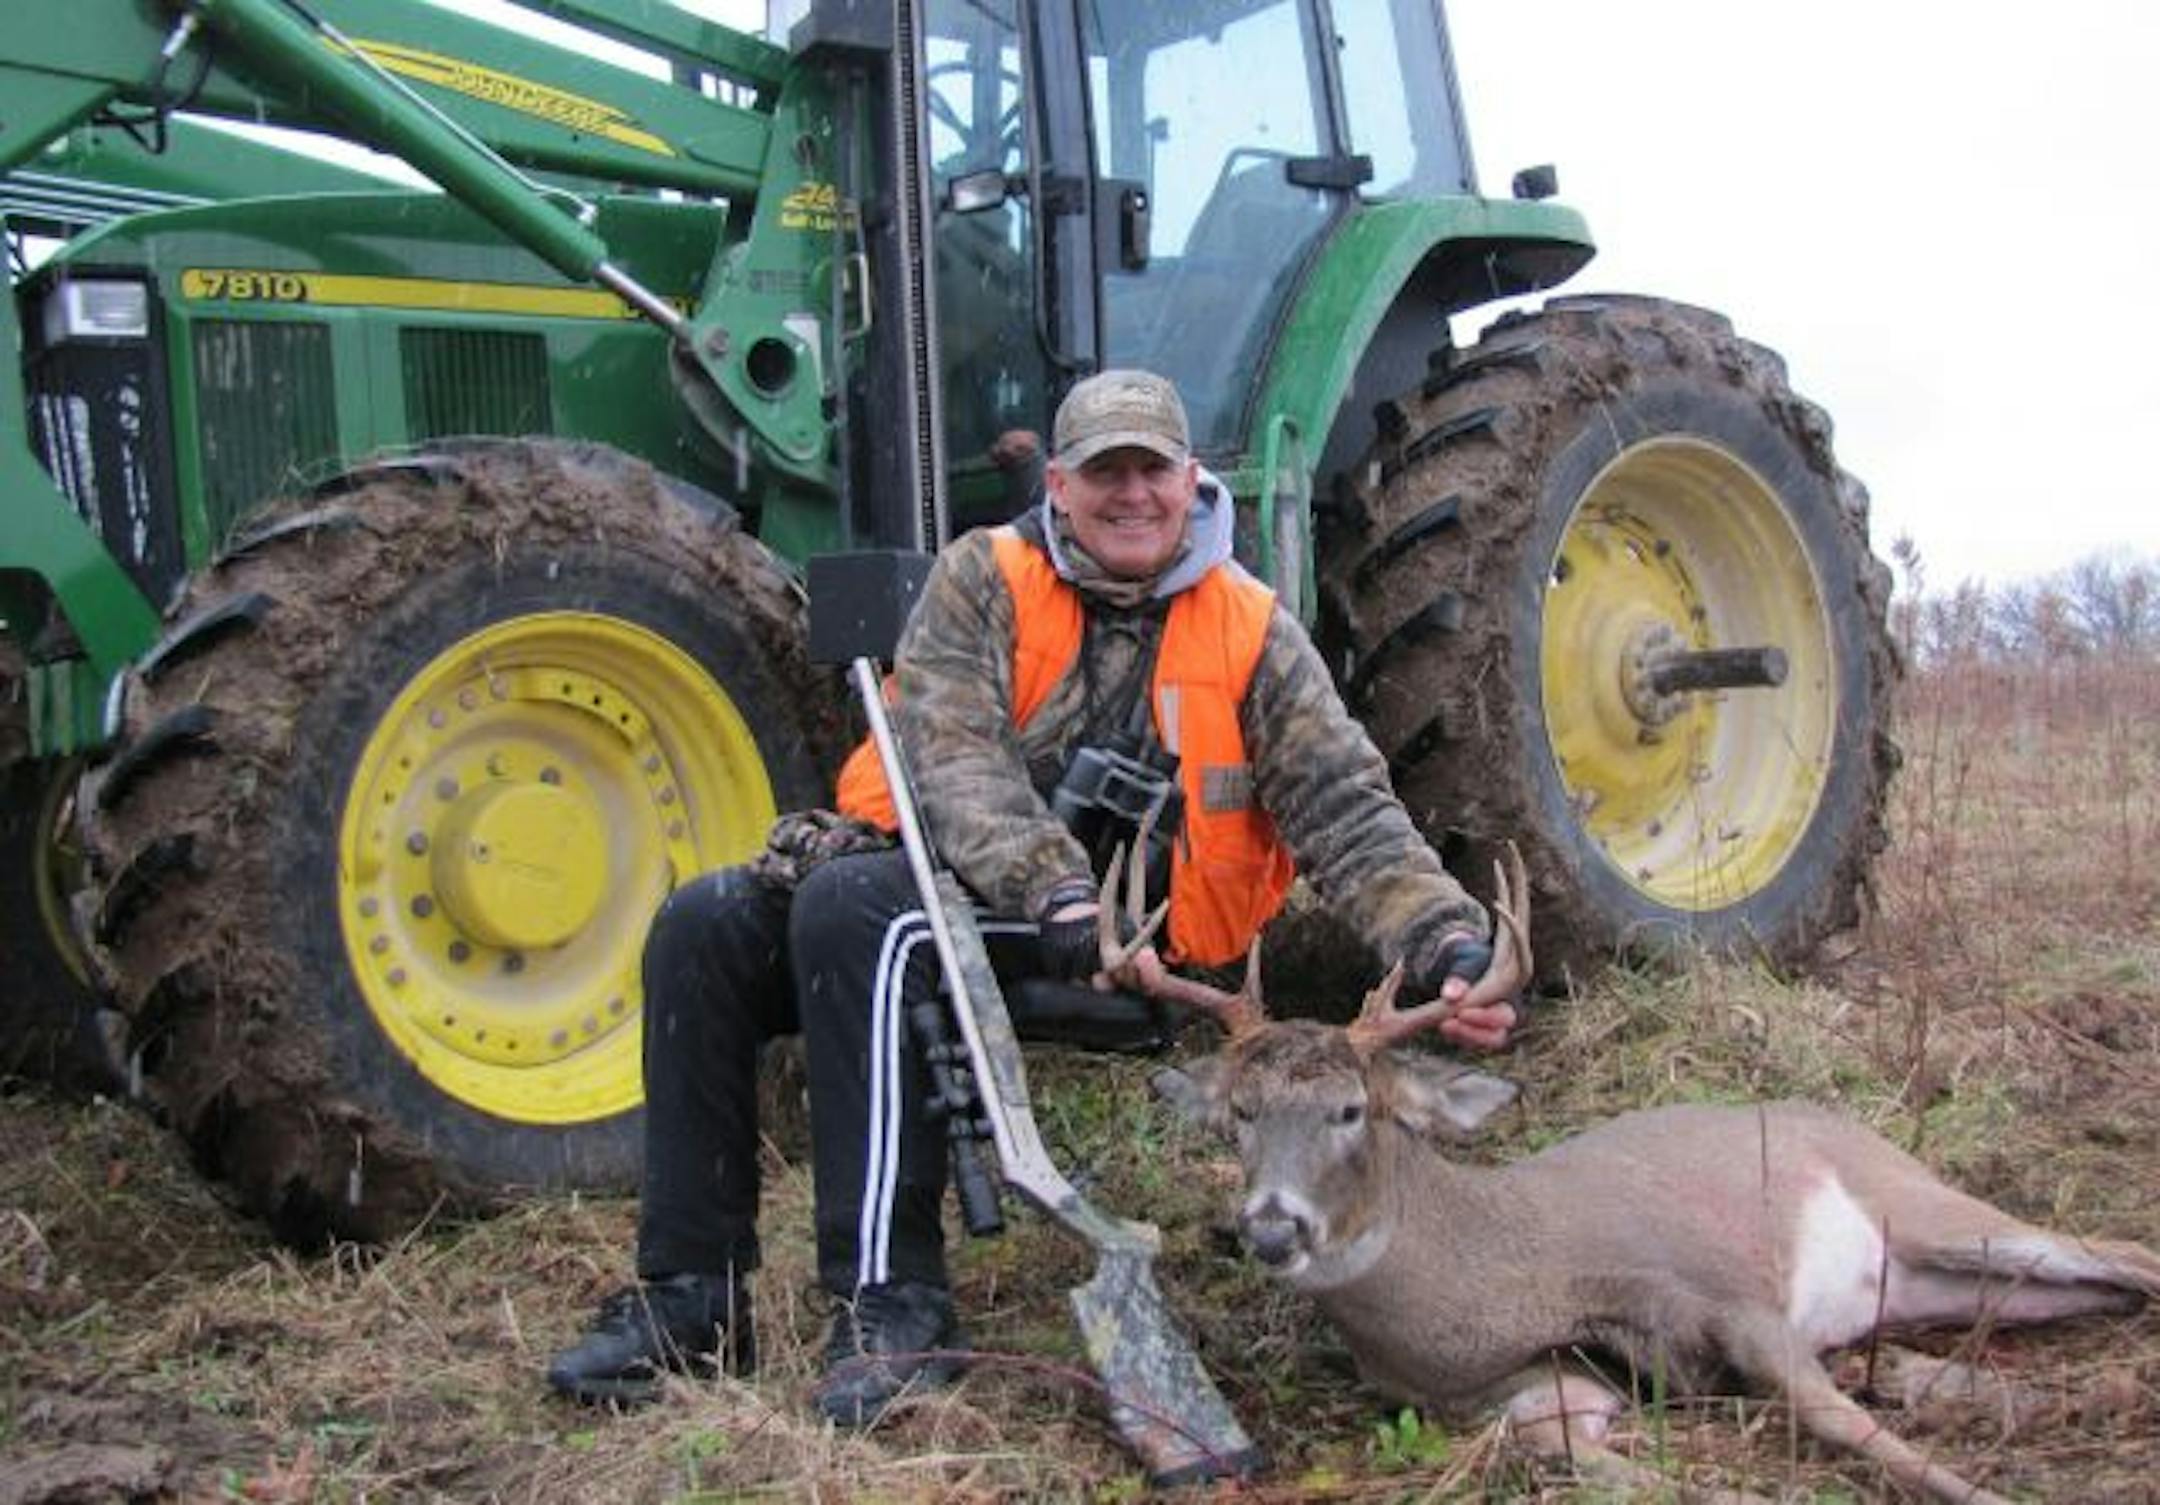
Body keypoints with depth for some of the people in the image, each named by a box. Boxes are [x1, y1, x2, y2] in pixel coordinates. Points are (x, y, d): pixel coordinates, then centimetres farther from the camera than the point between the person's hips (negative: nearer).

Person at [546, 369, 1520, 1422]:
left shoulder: (1252, 634, 3)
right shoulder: (984, 578, 3)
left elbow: (1351, 818, -2)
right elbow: (950, 753, -12)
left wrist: (1451, 950, -18)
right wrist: (1056, 895, -28)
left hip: (1116, 929, -4)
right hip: (942, 861, 4)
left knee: (858, 909, -31)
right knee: (705, 927, -17)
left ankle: (894, 1306, -31)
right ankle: (692, 1292, -8)